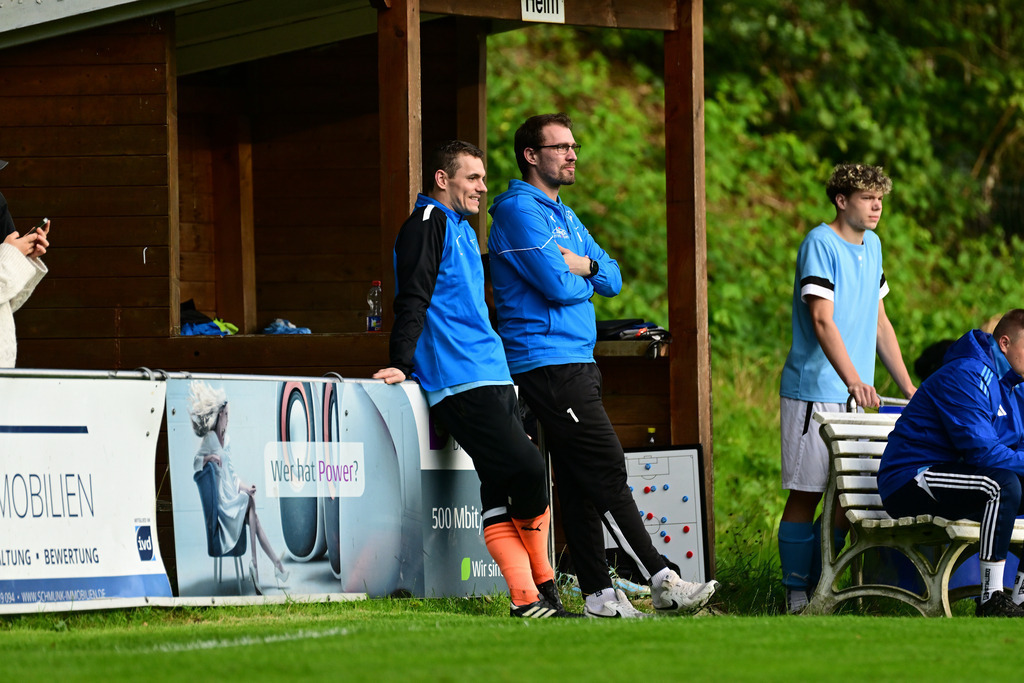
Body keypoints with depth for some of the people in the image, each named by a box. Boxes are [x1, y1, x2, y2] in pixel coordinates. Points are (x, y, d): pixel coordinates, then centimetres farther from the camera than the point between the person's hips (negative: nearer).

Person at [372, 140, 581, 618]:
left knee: (502, 489, 3)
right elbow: (412, 299, -14)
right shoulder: (429, 224, -4)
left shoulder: (462, 230, 25)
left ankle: (529, 598, -1)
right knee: (527, 469, -15)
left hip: (492, 378, 10)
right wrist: (402, 363, -23)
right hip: (460, 382, -10)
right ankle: (539, 590, -3)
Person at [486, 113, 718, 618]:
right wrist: (582, 280, 3)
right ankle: (661, 581, -15)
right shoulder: (518, 211, -10)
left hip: (576, 363, 10)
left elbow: (611, 279, 17)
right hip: (548, 363, -10)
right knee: (606, 472, -12)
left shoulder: (563, 216, 21)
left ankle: (600, 595, 6)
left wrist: (582, 264, -5)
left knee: (578, 482, 7)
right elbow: (557, 285, -19)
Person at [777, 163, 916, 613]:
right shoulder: (820, 244, -11)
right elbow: (822, 321, -21)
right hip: (815, 390, -8)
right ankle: (797, 591, 0)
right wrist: (853, 381, -32)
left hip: (857, 393, 8)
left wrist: (909, 388, 18)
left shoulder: (871, 245, 15)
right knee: (807, 491, -5)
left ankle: (825, 585, 12)